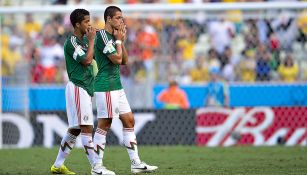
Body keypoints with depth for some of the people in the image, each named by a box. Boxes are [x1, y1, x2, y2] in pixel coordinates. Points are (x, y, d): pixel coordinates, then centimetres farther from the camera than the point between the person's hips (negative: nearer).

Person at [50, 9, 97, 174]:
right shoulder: (71, 42, -12)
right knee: (87, 128, -12)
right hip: (77, 88, -10)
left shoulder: (84, 40, 16)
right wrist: (91, 40, -12)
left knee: (75, 129, 11)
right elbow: (86, 60, -20)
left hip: (86, 89, 10)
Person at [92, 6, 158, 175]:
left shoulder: (113, 36, 17)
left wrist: (122, 40, 8)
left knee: (129, 120, 8)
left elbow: (124, 61, 16)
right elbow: (117, 59, -18)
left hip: (117, 86, 10)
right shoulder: (102, 35, -13)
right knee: (104, 125, -6)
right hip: (105, 87, -10)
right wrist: (119, 40, -5)